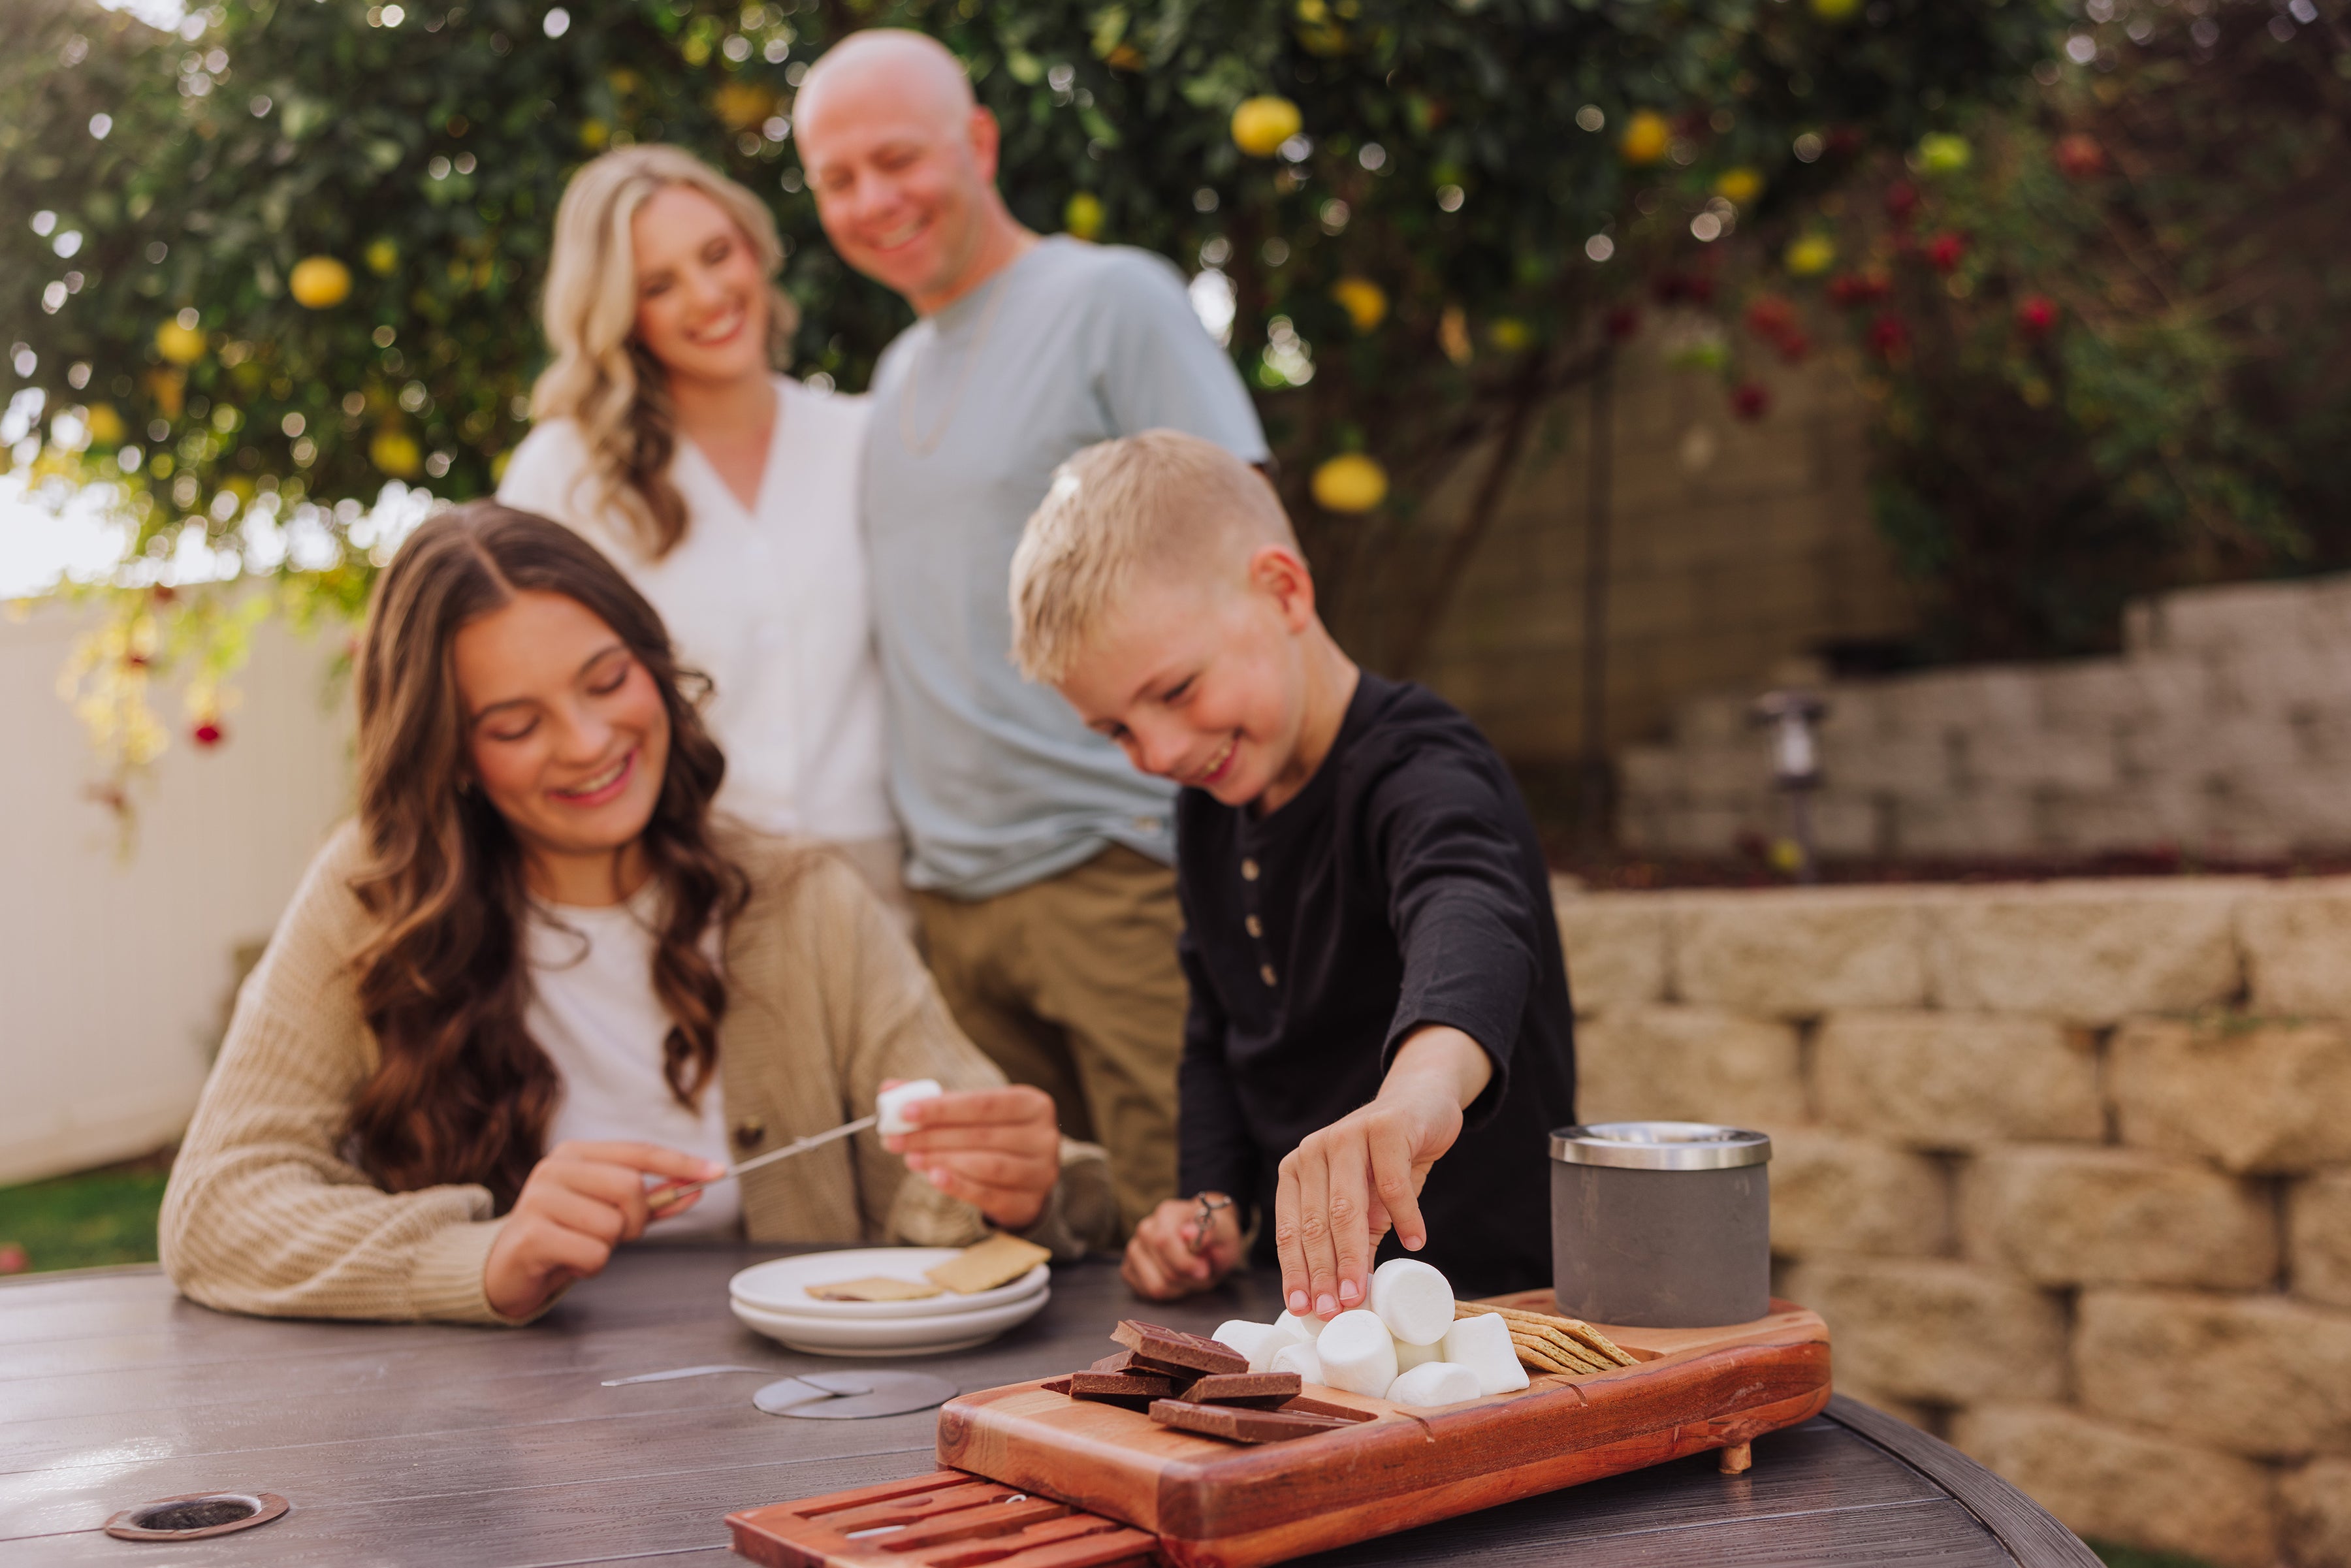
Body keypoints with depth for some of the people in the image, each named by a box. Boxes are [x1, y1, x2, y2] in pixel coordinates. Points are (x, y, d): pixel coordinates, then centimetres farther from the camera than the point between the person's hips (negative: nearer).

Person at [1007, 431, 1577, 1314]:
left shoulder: (1416, 774, -17)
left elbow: (1468, 915, -41)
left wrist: (1426, 1076, -61)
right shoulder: (1211, 810, 8)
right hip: (1310, 1295, 7)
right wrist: (1214, 1202, 4)